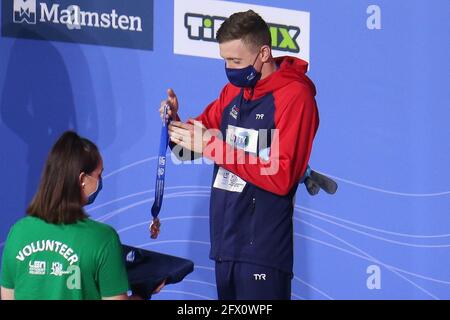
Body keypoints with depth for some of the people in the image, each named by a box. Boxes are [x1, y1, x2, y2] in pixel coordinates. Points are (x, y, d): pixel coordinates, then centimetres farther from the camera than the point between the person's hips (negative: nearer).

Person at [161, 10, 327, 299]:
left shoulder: (295, 97, -11)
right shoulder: (233, 91, 11)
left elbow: (281, 177, -18)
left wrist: (213, 146, -18)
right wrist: (175, 123, -5)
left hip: (262, 251, -7)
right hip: (225, 243, 7)